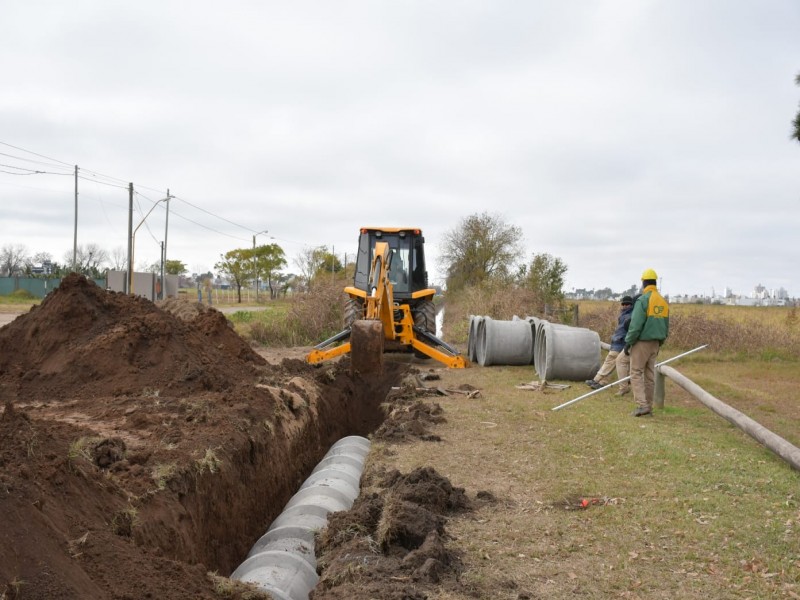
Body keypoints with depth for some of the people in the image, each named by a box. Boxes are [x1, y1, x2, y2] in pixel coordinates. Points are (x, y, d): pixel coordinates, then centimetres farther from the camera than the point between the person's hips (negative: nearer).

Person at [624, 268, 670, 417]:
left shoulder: (643, 300, -15)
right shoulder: (663, 302, 8)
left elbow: (636, 325, -18)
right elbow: (666, 326, 14)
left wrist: (628, 343, -11)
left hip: (642, 343, -7)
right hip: (655, 343, 7)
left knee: (636, 373, -2)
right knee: (650, 375, 11)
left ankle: (642, 405, -12)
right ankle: (649, 407, 13)